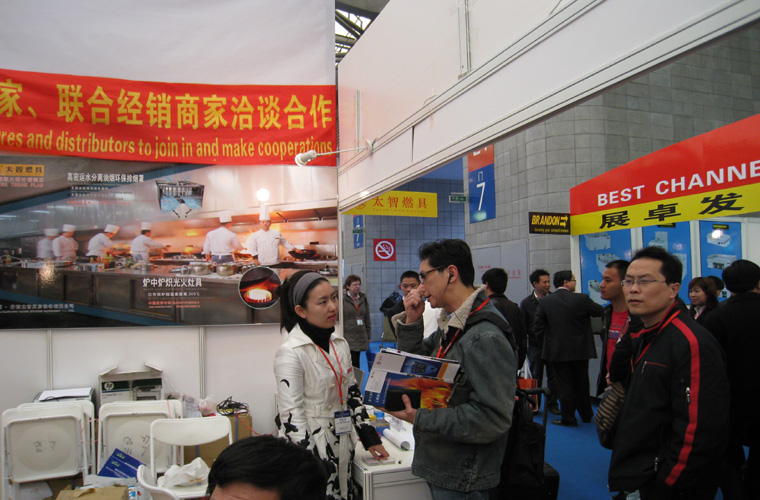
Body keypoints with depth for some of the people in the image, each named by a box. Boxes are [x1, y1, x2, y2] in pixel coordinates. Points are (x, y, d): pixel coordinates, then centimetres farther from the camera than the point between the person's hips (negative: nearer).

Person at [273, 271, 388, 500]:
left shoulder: (340, 343, 5)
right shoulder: (290, 352, -17)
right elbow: (291, 416, -17)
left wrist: (369, 437, 10)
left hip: (343, 446, 7)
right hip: (311, 448, -6)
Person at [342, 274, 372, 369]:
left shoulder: (363, 299, 12)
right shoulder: (343, 300, -4)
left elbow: (367, 319, 17)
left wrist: (368, 336, 15)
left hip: (360, 338, 5)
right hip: (348, 339, -5)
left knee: (356, 365, 9)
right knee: (352, 365, -11)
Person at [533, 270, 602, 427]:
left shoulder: (544, 302, -7)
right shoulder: (582, 299, -12)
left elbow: (538, 328, -5)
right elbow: (600, 311, 1)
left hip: (557, 351, 0)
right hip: (580, 350, 1)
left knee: (564, 384, 8)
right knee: (582, 384, 17)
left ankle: (568, 418, 14)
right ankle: (586, 415, 33)